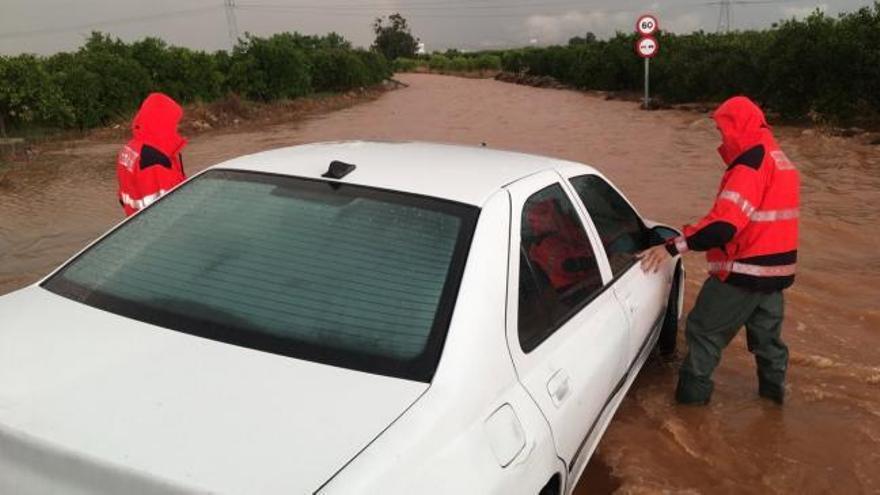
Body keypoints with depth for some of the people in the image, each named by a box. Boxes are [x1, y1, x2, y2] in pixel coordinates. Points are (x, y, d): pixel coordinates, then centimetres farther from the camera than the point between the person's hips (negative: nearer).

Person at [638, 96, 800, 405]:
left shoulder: (752, 161, -19)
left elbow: (725, 222, -29)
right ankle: (774, 388, 35)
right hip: (775, 268, 9)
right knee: (767, 333, 22)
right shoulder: (781, 161, 13)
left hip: (744, 270, -9)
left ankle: (692, 392, 8)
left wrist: (673, 247, -28)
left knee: (703, 330, 2)